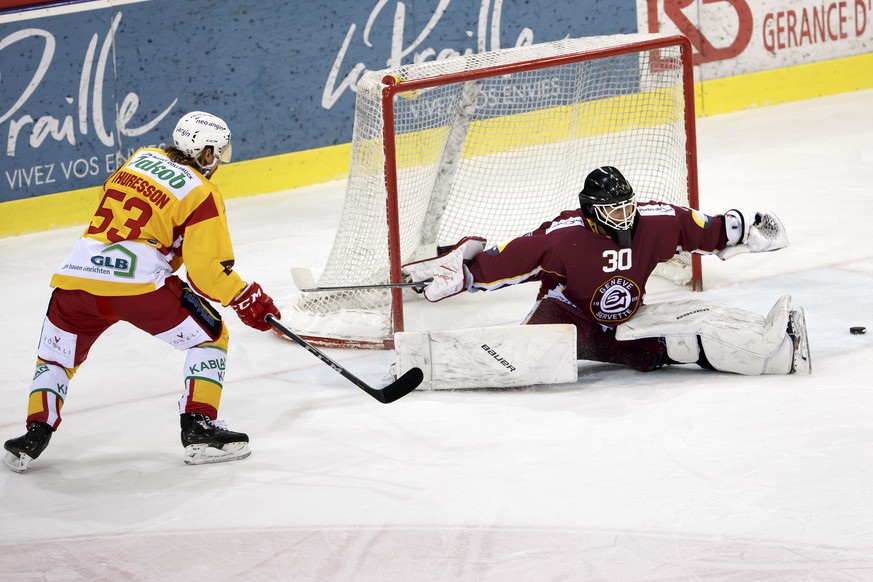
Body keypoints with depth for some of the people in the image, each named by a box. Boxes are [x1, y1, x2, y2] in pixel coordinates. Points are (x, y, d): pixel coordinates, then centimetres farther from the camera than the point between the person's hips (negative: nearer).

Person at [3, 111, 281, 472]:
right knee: (210, 336, 12)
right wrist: (247, 299, 11)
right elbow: (207, 270, -4)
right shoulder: (202, 194, 2)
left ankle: (35, 434, 11)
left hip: (78, 275, 5)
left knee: (56, 355, 25)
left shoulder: (140, 158, 20)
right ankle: (199, 428, 4)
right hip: (137, 283, -5)